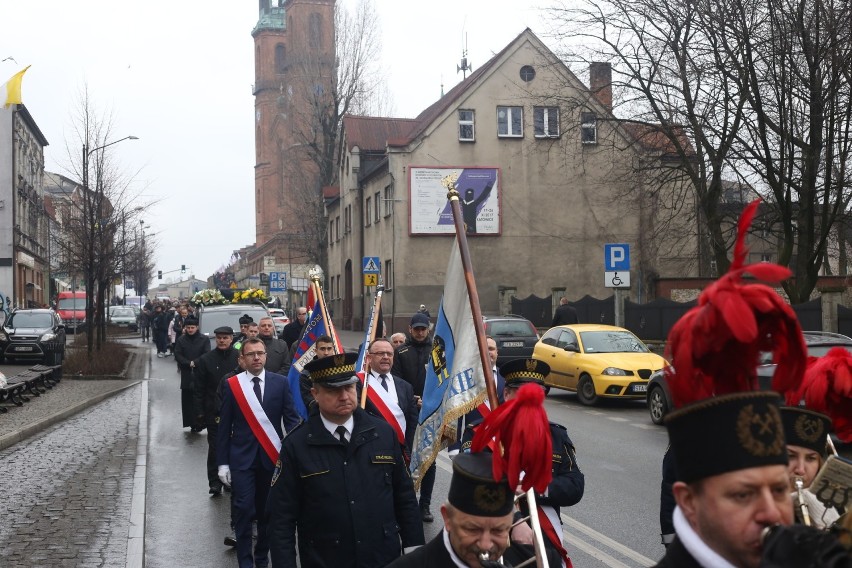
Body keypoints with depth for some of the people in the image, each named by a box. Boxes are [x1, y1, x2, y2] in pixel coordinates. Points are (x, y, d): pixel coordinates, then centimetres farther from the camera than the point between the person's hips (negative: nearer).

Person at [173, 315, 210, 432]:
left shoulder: (204, 340, 1)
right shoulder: (181, 340, 7)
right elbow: (177, 355, 1)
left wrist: (195, 362, -15)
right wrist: (189, 363, -11)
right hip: (186, 373, 3)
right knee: (187, 399, 2)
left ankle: (200, 422, 0)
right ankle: (190, 422, 7)